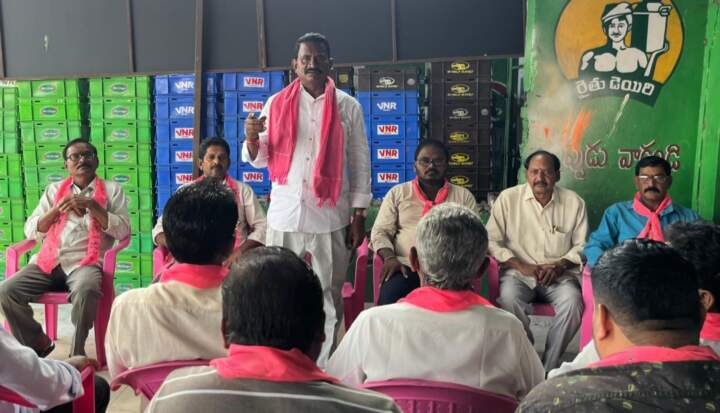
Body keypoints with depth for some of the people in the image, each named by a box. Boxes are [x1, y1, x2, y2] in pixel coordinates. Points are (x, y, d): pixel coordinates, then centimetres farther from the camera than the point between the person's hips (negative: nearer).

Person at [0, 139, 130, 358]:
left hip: (86, 262, -4)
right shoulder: (54, 189, 19)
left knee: (85, 291, -36)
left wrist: (92, 206, -11)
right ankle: (36, 344, 3)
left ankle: (76, 353, -15)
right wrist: (57, 209, -4)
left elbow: (123, 231, -3)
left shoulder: (111, 190, 10)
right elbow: (30, 231, 12)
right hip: (49, 260, 4)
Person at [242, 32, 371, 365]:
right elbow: (260, 160, 9)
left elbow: (360, 164, 4)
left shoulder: (348, 106, 4)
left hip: (330, 218, -1)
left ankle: (324, 369, 17)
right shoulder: (276, 104, 7)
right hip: (284, 216, 1)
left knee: (328, 297, 6)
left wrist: (358, 217, 1)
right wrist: (252, 138, -13)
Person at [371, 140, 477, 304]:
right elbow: (380, 231, 10)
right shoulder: (397, 193, 15)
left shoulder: (464, 196, 17)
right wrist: (390, 257, -10)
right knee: (389, 300, -32)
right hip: (407, 266, 0)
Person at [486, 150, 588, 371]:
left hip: (559, 276, 1)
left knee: (572, 301, -30)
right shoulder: (508, 198, 2)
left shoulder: (574, 202, 6)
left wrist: (560, 265, -10)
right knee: (508, 297, -33)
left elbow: (582, 245, 9)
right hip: (519, 272, -1)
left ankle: (548, 368, -15)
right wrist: (521, 266, -11)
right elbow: (491, 240, -1)